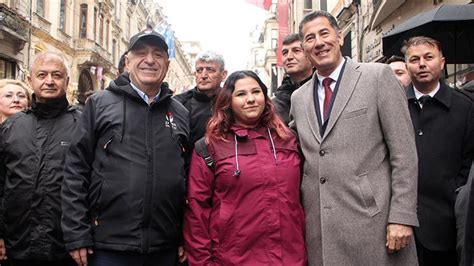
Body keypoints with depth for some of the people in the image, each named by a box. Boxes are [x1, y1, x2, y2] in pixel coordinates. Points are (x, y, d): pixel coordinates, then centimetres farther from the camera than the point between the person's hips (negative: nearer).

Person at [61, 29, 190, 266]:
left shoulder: (180, 114, 10)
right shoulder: (99, 104, 2)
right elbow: (76, 170, -1)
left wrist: (187, 237, 8)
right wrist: (77, 235, -6)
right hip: (108, 247, -2)